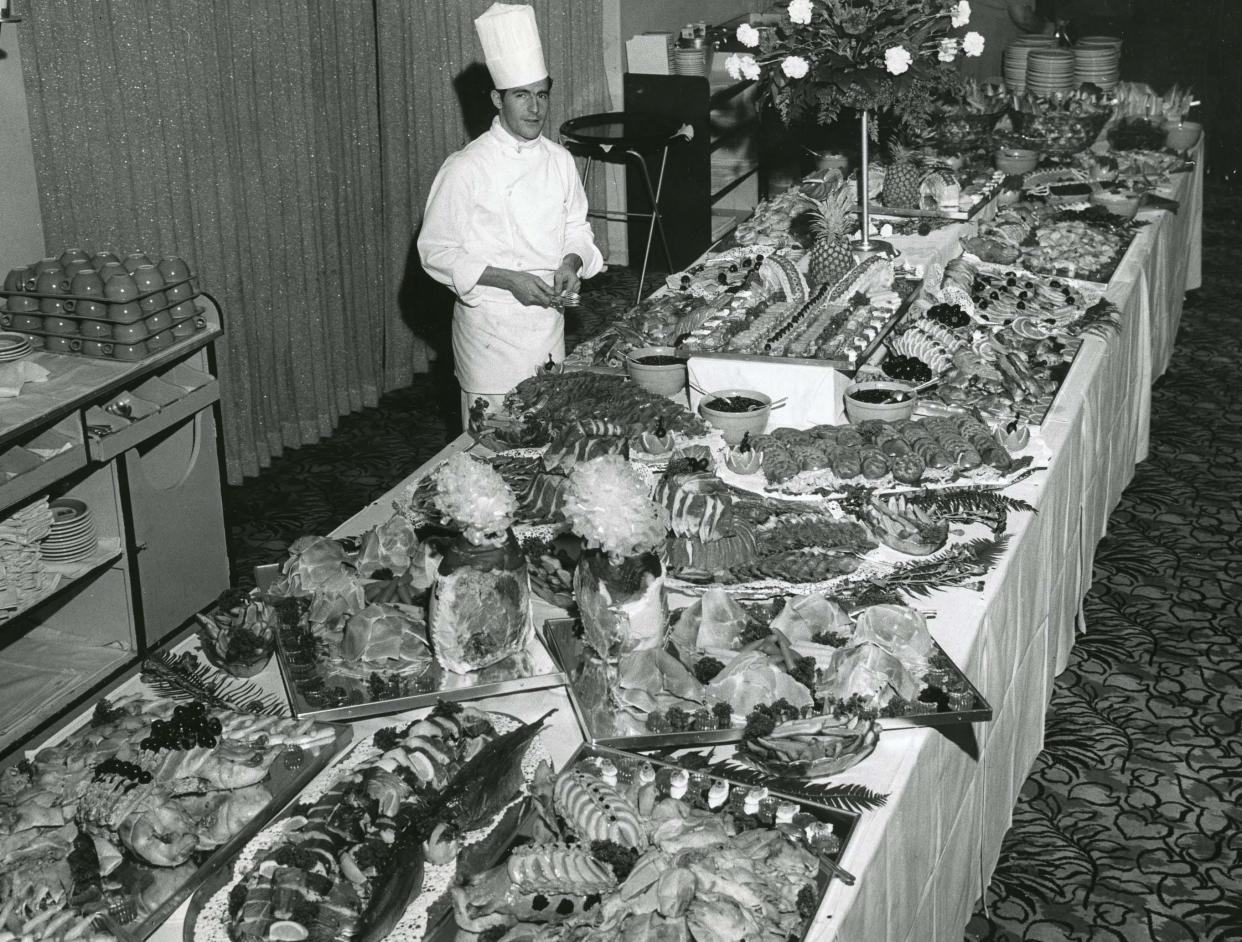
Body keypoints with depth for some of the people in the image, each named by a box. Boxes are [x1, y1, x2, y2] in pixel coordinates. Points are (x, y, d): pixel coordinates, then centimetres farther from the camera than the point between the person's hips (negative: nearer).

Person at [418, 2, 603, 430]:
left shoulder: (559, 160, 5)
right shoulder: (466, 168, -12)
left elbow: (577, 229, 16)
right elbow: (436, 253, -11)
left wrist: (572, 262, -6)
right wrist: (508, 280, -19)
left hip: (549, 321, 5)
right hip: (491, 326, -5)